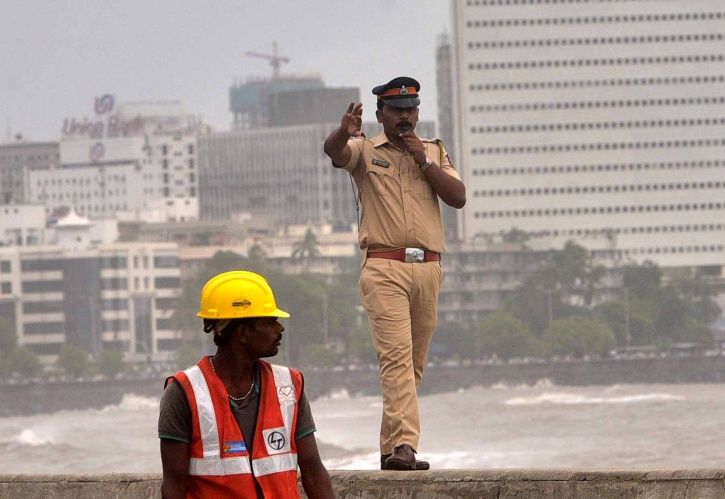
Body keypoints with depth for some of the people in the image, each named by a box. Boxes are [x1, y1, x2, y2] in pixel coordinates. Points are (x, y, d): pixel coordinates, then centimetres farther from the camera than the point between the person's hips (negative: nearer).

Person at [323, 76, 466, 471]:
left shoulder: (434, 152, 16)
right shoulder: (365, 150, 6)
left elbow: (458, 198, 3)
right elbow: (334, 152, -18)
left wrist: (423, 160, -4)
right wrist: (344, 131, -42)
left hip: (428, 268, 5)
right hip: (384, 268, -5)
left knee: (414, 363, 9)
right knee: (396, 356, -17)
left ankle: (392, 447, 19)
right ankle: (403, 446, -26)